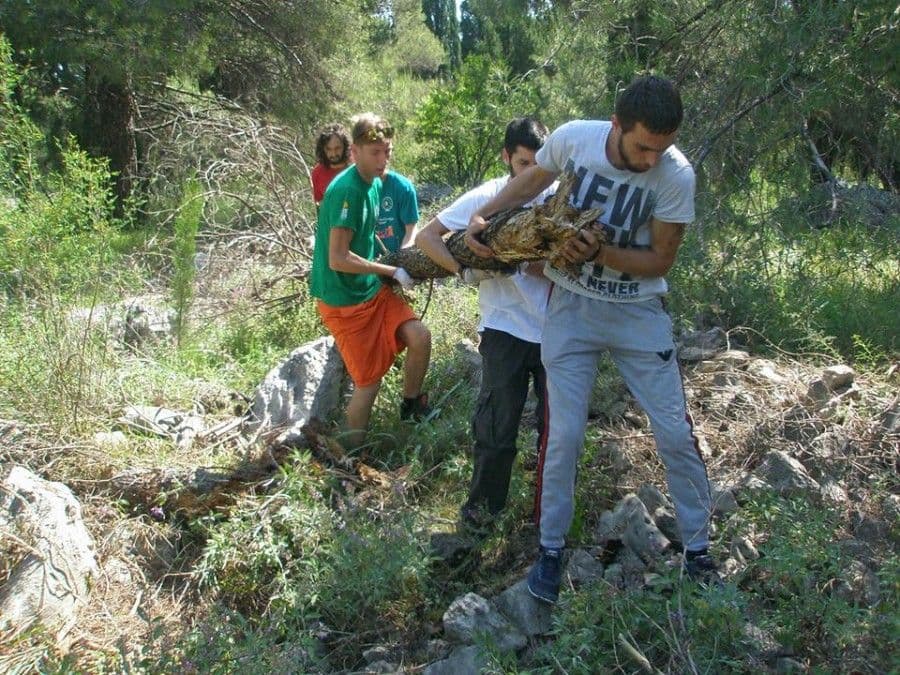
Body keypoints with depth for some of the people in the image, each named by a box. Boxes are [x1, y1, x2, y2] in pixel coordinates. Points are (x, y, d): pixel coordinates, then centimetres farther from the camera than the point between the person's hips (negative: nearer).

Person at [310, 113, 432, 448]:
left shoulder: (375, 182, 5)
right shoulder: (346, 189, -23)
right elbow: (338, 259, -25)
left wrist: (393, 263, 9)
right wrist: (393, 272, -17)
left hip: (373, 288, 8)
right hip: (344, 300, -7)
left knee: (420, 337, -8)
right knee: (368, 382, 0)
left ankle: (411, 405, 18)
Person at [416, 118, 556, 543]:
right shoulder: (487, 197, -3)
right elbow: (426, 237, -3)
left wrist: (547, 266, -17)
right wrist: (466, 272, -14)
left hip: (555, 328, 3)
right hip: (505, 329, -2)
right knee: (497, 424, 3)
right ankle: (482, 504, 23)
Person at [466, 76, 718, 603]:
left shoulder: (676, 175, -20)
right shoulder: (573, 138, -16)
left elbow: (660, 261, -12)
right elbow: (532, 181, 7)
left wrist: (600, 253, -27)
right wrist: (484, 216, -4)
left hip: (638, 312, 0)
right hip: (572, 307, 1)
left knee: (677, 433, 2)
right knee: (564, 436, 0)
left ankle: (698, 549, 22)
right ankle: (551, 549, 19)